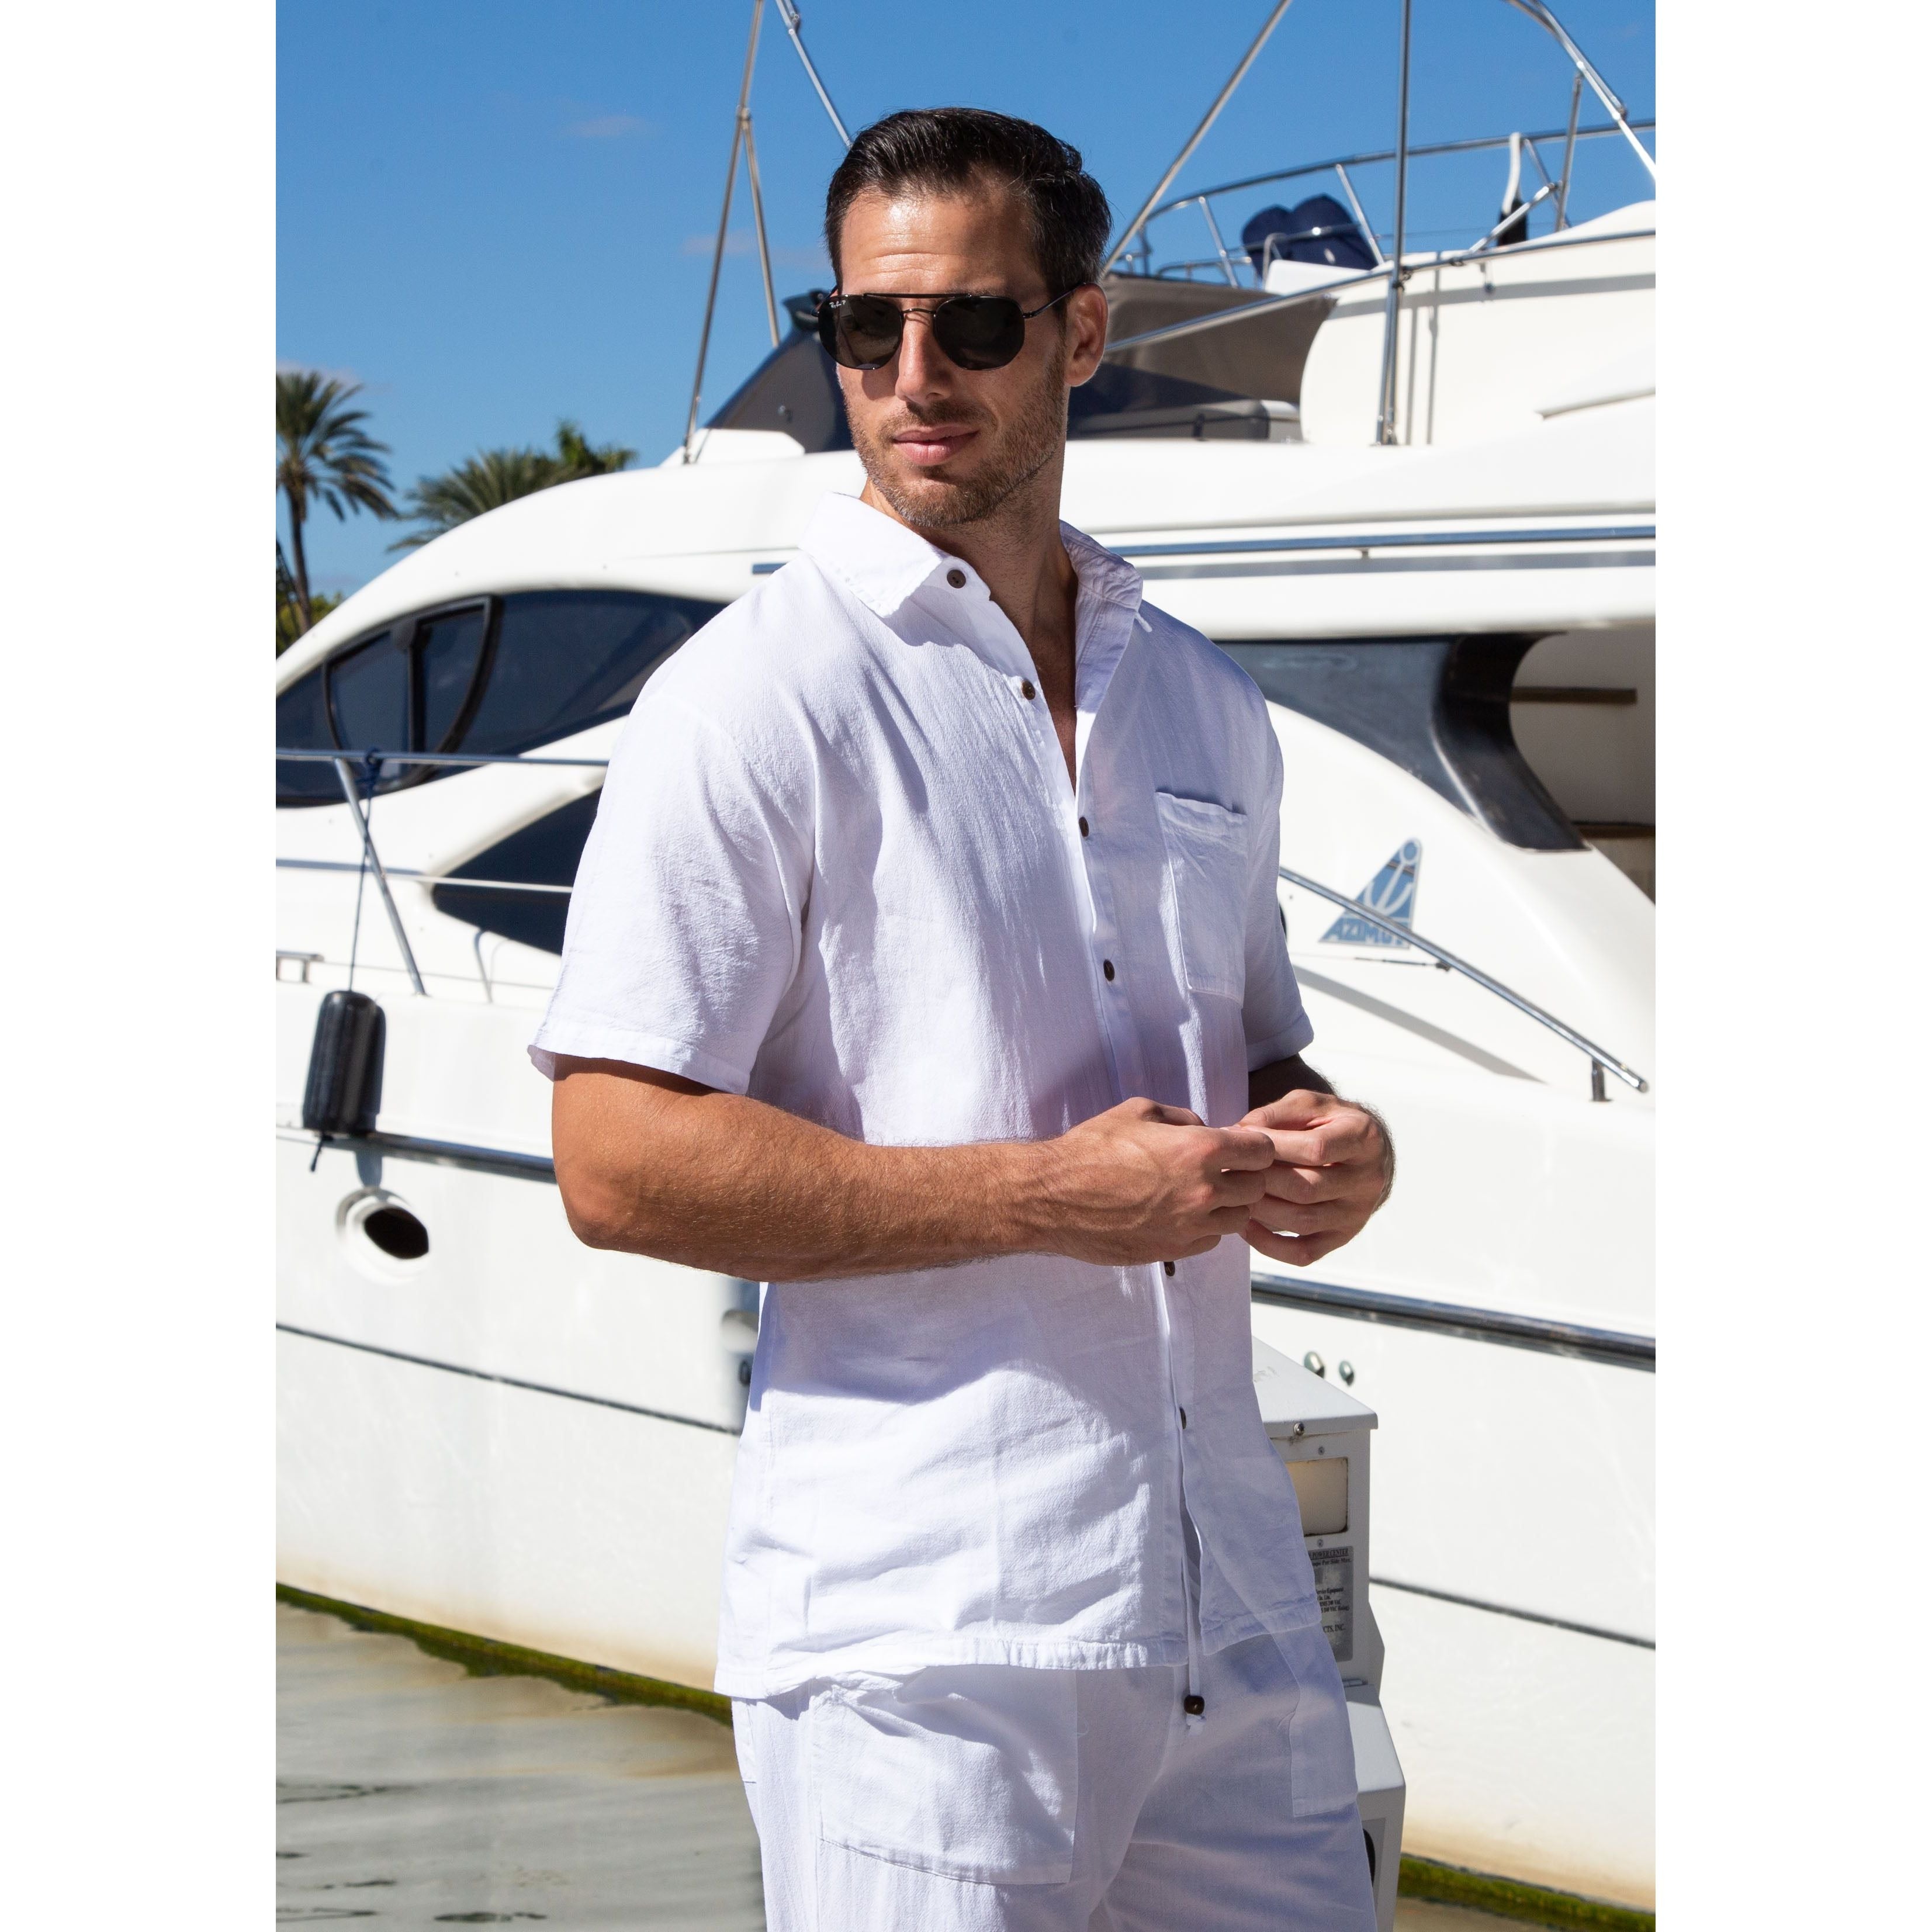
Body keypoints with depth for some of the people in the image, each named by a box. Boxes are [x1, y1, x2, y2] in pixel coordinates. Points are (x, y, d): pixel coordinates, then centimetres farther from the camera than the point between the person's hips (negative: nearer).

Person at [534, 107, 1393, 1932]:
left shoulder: (1204, 701, 16)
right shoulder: (755, 698, -5)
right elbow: (618, 1164, -12)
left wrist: (1332, 1148, 2)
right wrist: (1047, 1196, -16)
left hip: (1233, 1602, 6)